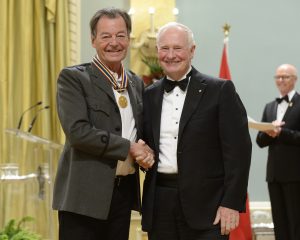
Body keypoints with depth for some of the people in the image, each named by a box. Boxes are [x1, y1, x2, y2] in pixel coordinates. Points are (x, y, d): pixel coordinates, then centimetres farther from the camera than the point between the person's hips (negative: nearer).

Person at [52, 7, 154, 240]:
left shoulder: (137, 83, 14)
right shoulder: (72, 78, -5)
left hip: (124, 192, 6)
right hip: (86, 195, -6)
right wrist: (129, 147, -14)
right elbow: (77, 131, -17)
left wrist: (146, 153, -2)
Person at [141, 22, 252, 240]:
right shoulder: (150, 95, 12)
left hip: (205, 203, -4)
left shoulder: (220, 90, -2)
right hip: (159, 203, 4)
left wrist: (232, 203, -12)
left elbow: (238, 149, -6)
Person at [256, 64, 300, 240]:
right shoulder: (269, 107, 16)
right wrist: (269, 133, -9)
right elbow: (260, 141, 11)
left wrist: (281, 132, -19)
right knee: (280, 224, 8)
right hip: (274, 173, 6)